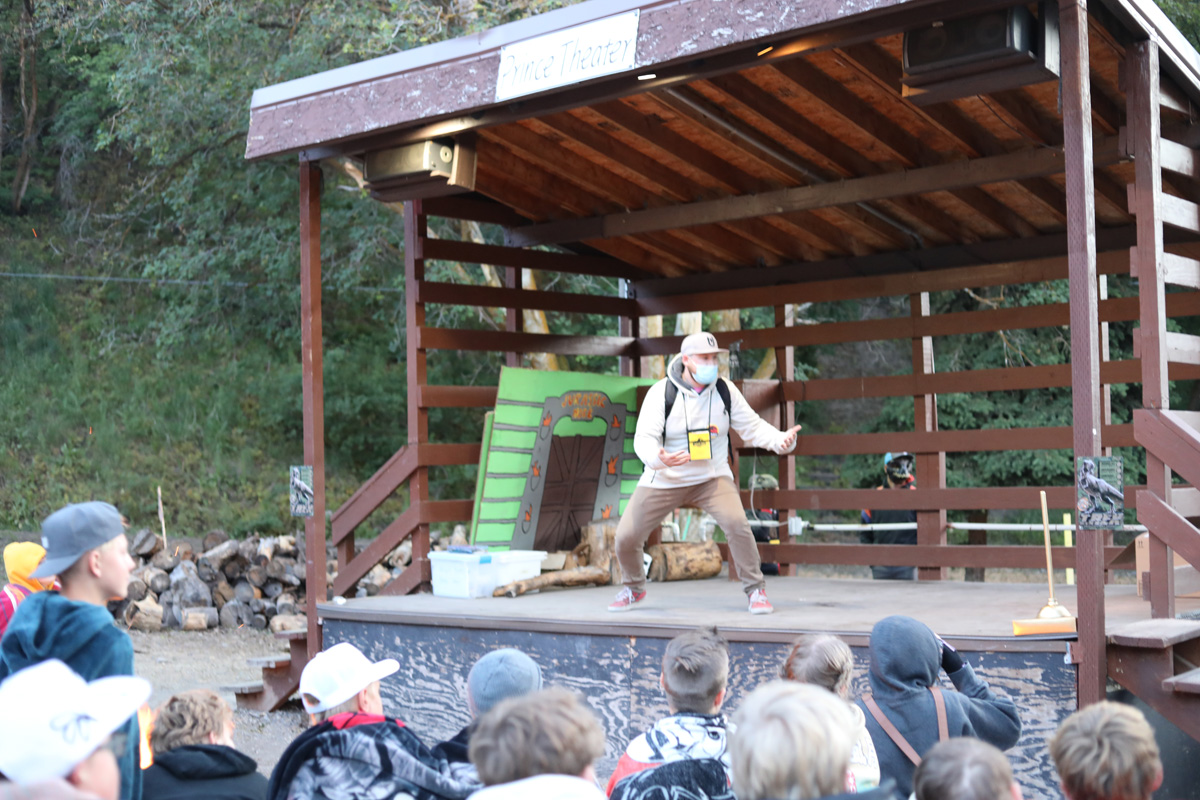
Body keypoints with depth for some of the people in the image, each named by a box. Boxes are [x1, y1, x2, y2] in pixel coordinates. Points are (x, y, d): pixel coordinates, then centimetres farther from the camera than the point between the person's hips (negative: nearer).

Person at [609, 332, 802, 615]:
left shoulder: (725, 390, -5)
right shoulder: (662, 392, -13)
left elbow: (752, 427, -1)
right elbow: (644, 437, -19)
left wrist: (781, 440, -22)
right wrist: (659, 458, -42)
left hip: (712, 477, 1)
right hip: (664, 481, -1)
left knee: (736, 524, -25)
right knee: (626, 537, -6)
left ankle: (755, 589, -4)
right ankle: (634, 588, 26)